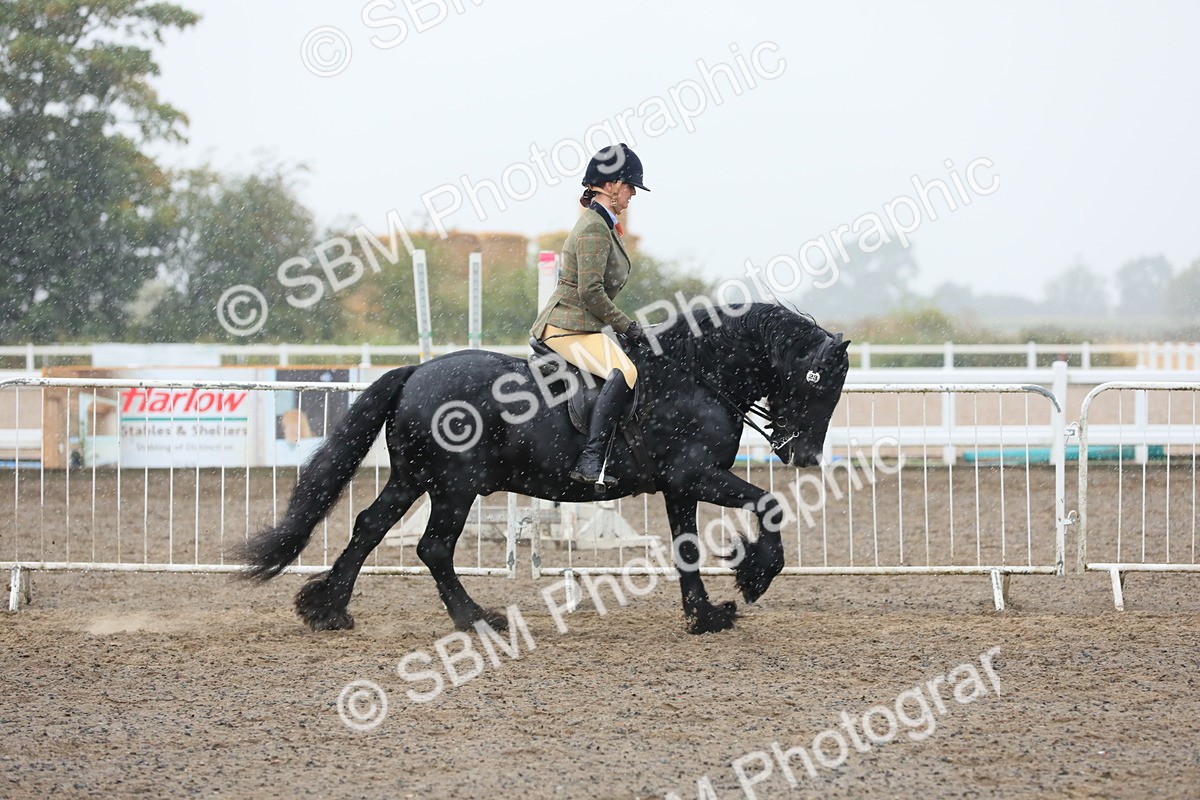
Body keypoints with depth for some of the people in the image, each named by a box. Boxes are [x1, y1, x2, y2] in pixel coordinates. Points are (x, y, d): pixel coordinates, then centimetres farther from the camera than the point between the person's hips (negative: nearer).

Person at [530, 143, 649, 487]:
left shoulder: (603, 225, 19)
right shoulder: (594, 228, -14)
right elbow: (590, 291, -22)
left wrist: (623, 326, 19)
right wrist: (626, 326, -13)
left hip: (581, 326, 12)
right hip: (568, 326, -12)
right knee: (624, 373, -33)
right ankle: (590, 462, -40)